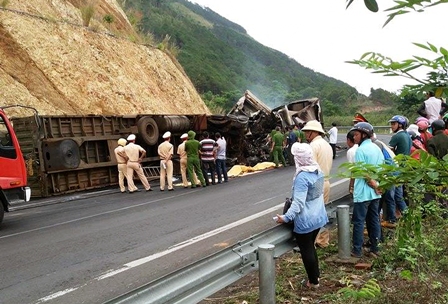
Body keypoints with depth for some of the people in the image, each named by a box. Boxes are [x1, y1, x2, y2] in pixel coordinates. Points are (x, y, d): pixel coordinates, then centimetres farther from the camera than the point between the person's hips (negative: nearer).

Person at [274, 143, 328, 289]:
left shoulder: (302, 177, -26)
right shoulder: (318, 171, 1)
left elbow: (298, 202, -30)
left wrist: (287, 217, -31)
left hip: (306, 221, -8)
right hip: (318, 216, 8)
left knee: (306, 250, 9)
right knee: (311, 247, 24)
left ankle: (313, 281, 23)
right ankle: (315, 274, 35)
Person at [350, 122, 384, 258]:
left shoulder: (360, 150, -15)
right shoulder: (377, 148, 10)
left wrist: (374, 185, -10)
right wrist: (377, 185, 6)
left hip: (363, 192, -8)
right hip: (375, 193, 8)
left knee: (359, 221, 1)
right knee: (374, 220, 13)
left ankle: (357, 250, 6)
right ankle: (374, 248, 20)